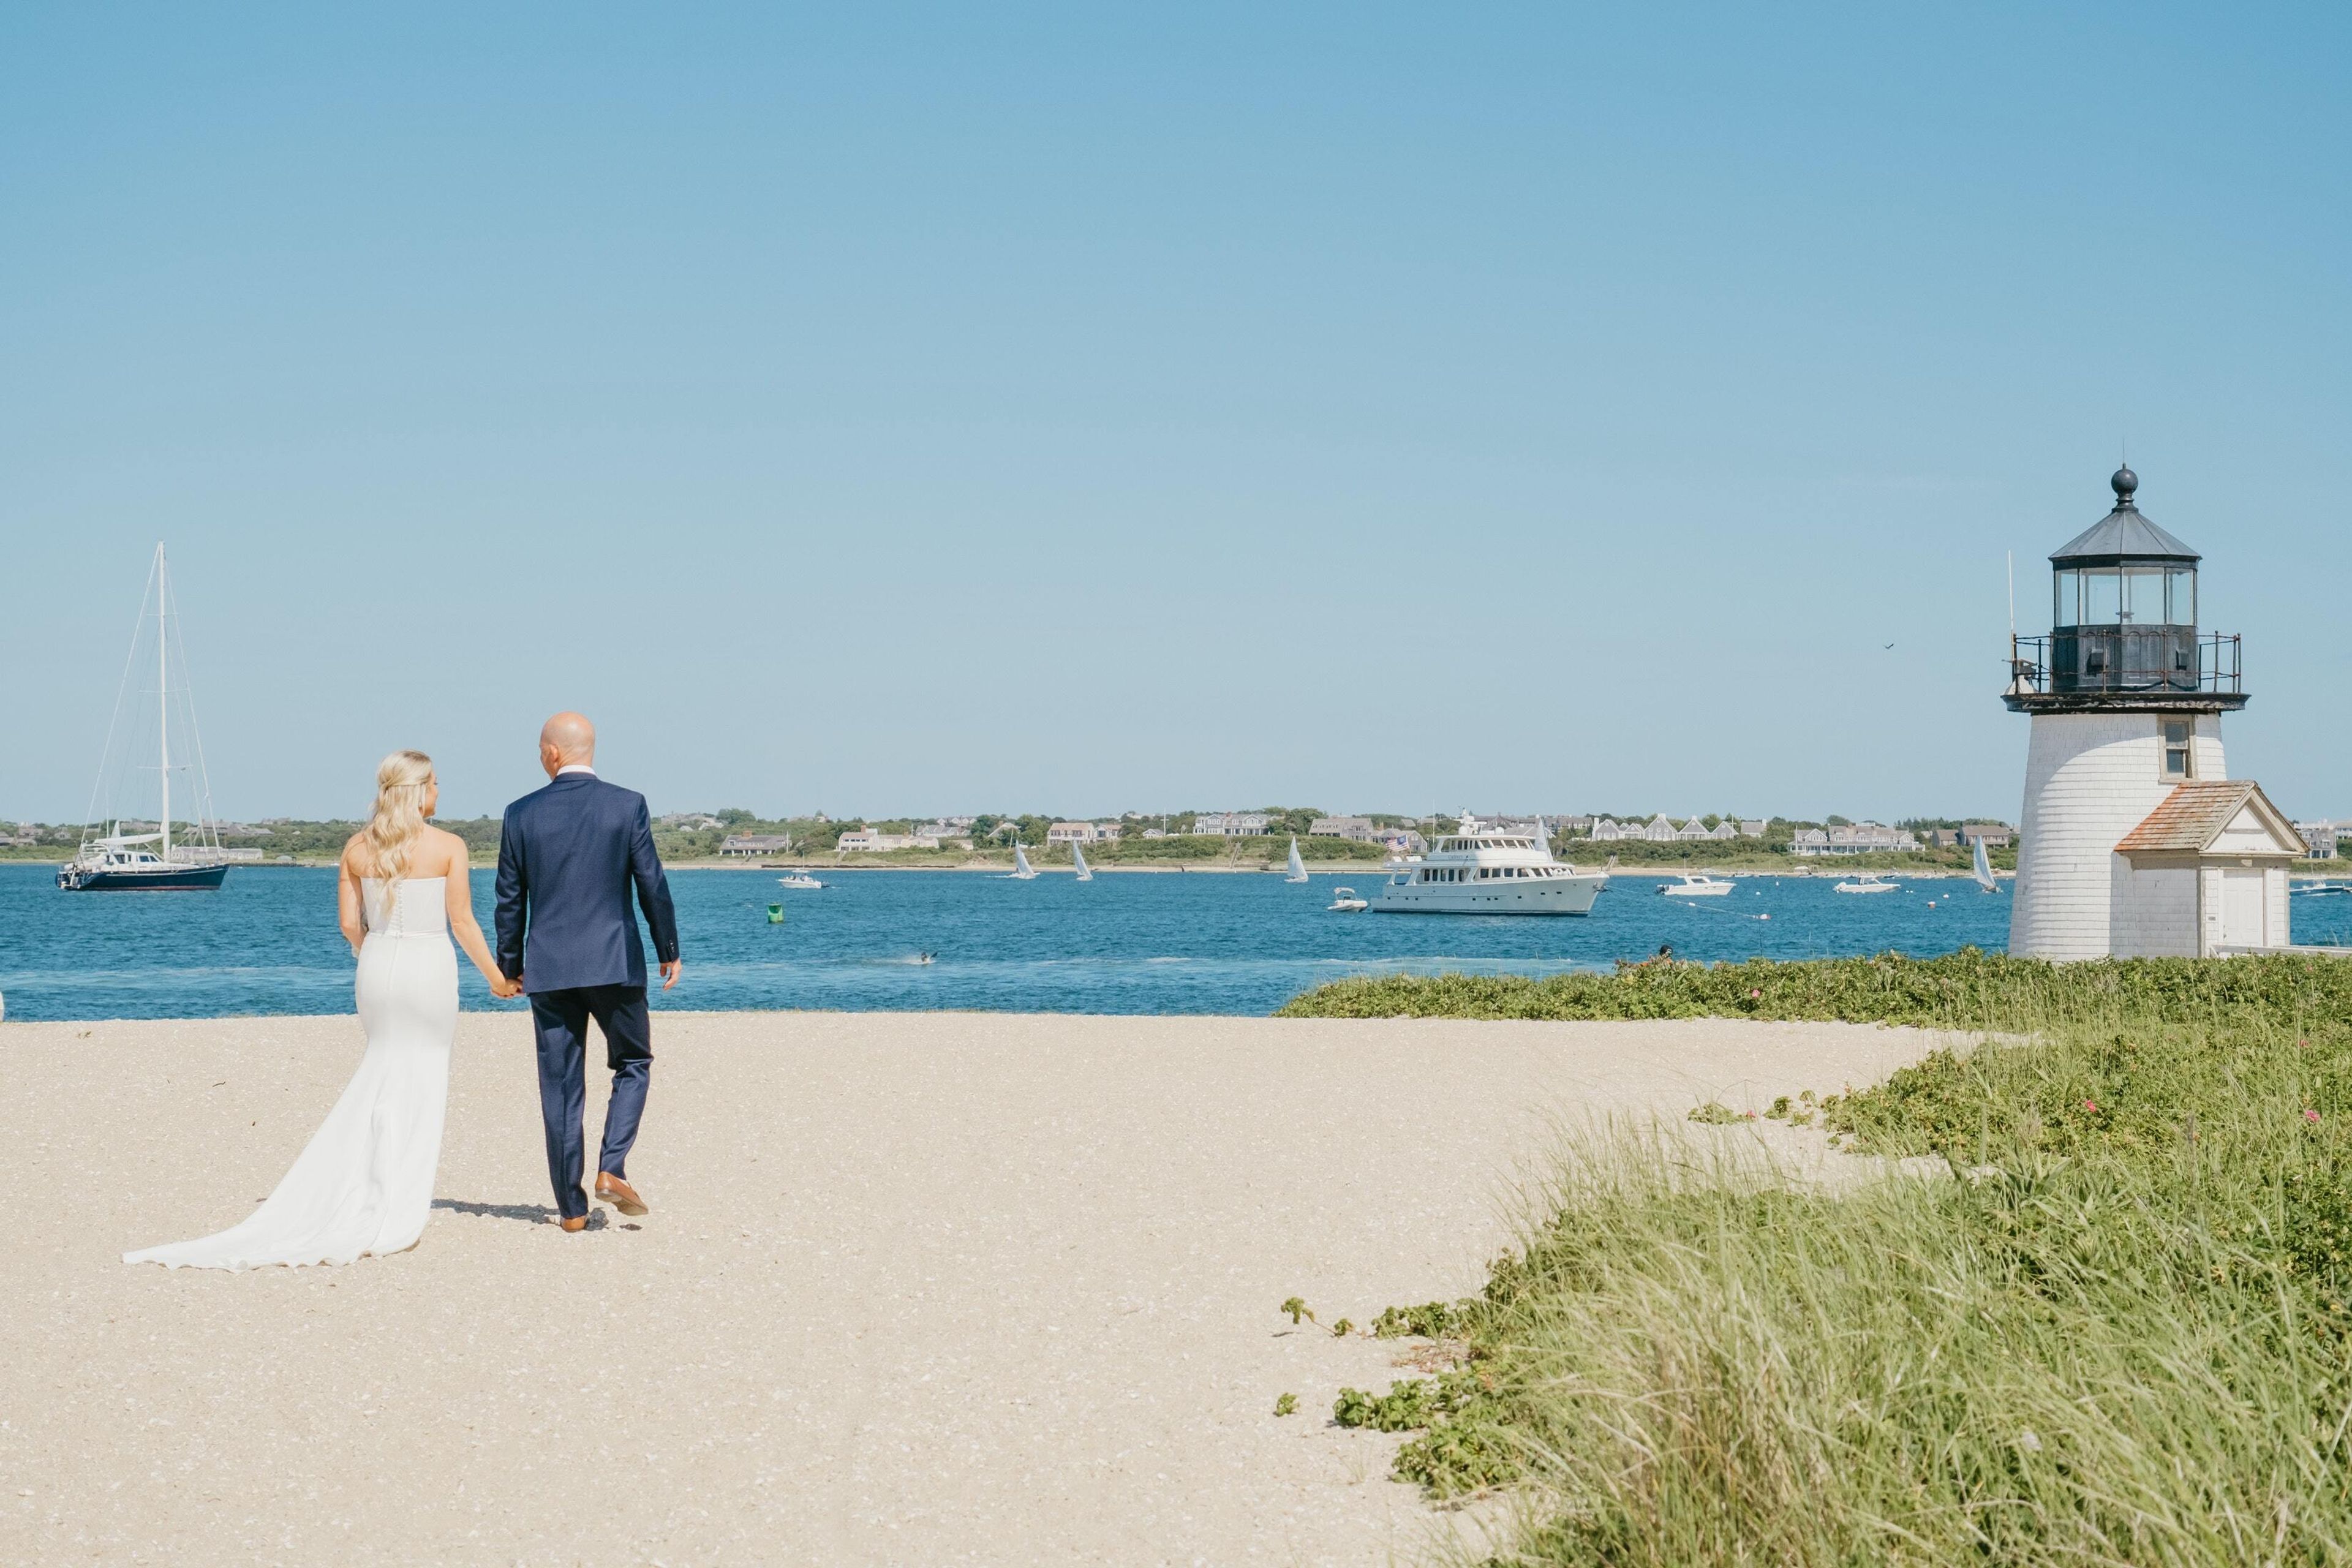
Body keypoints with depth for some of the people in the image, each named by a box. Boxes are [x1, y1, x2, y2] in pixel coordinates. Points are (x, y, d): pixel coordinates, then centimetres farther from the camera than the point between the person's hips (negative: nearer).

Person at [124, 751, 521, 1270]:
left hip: (377, 968, 4)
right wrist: (497, 978, 4)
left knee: (382, 1069, 19)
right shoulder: (448, 847, -8)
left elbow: (350, 924, 5)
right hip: (429, 968, -4)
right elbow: (462, 923, -7)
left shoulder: (357, 847, 3)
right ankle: (393, 1214, 6)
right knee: (423, 1082, 6)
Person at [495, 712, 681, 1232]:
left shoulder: (522, 814, 0)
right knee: (633, 1064, 16)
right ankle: (611, 1168, -3)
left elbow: (510, 898, 5)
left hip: (549, 967, 1)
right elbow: (652, 885, -3)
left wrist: (509, 965, 16)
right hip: (615, 963, -1)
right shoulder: (627, 806, -4)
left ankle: (571, 1206, 7)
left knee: (561, 1086, 6)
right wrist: (669, 950, 8)